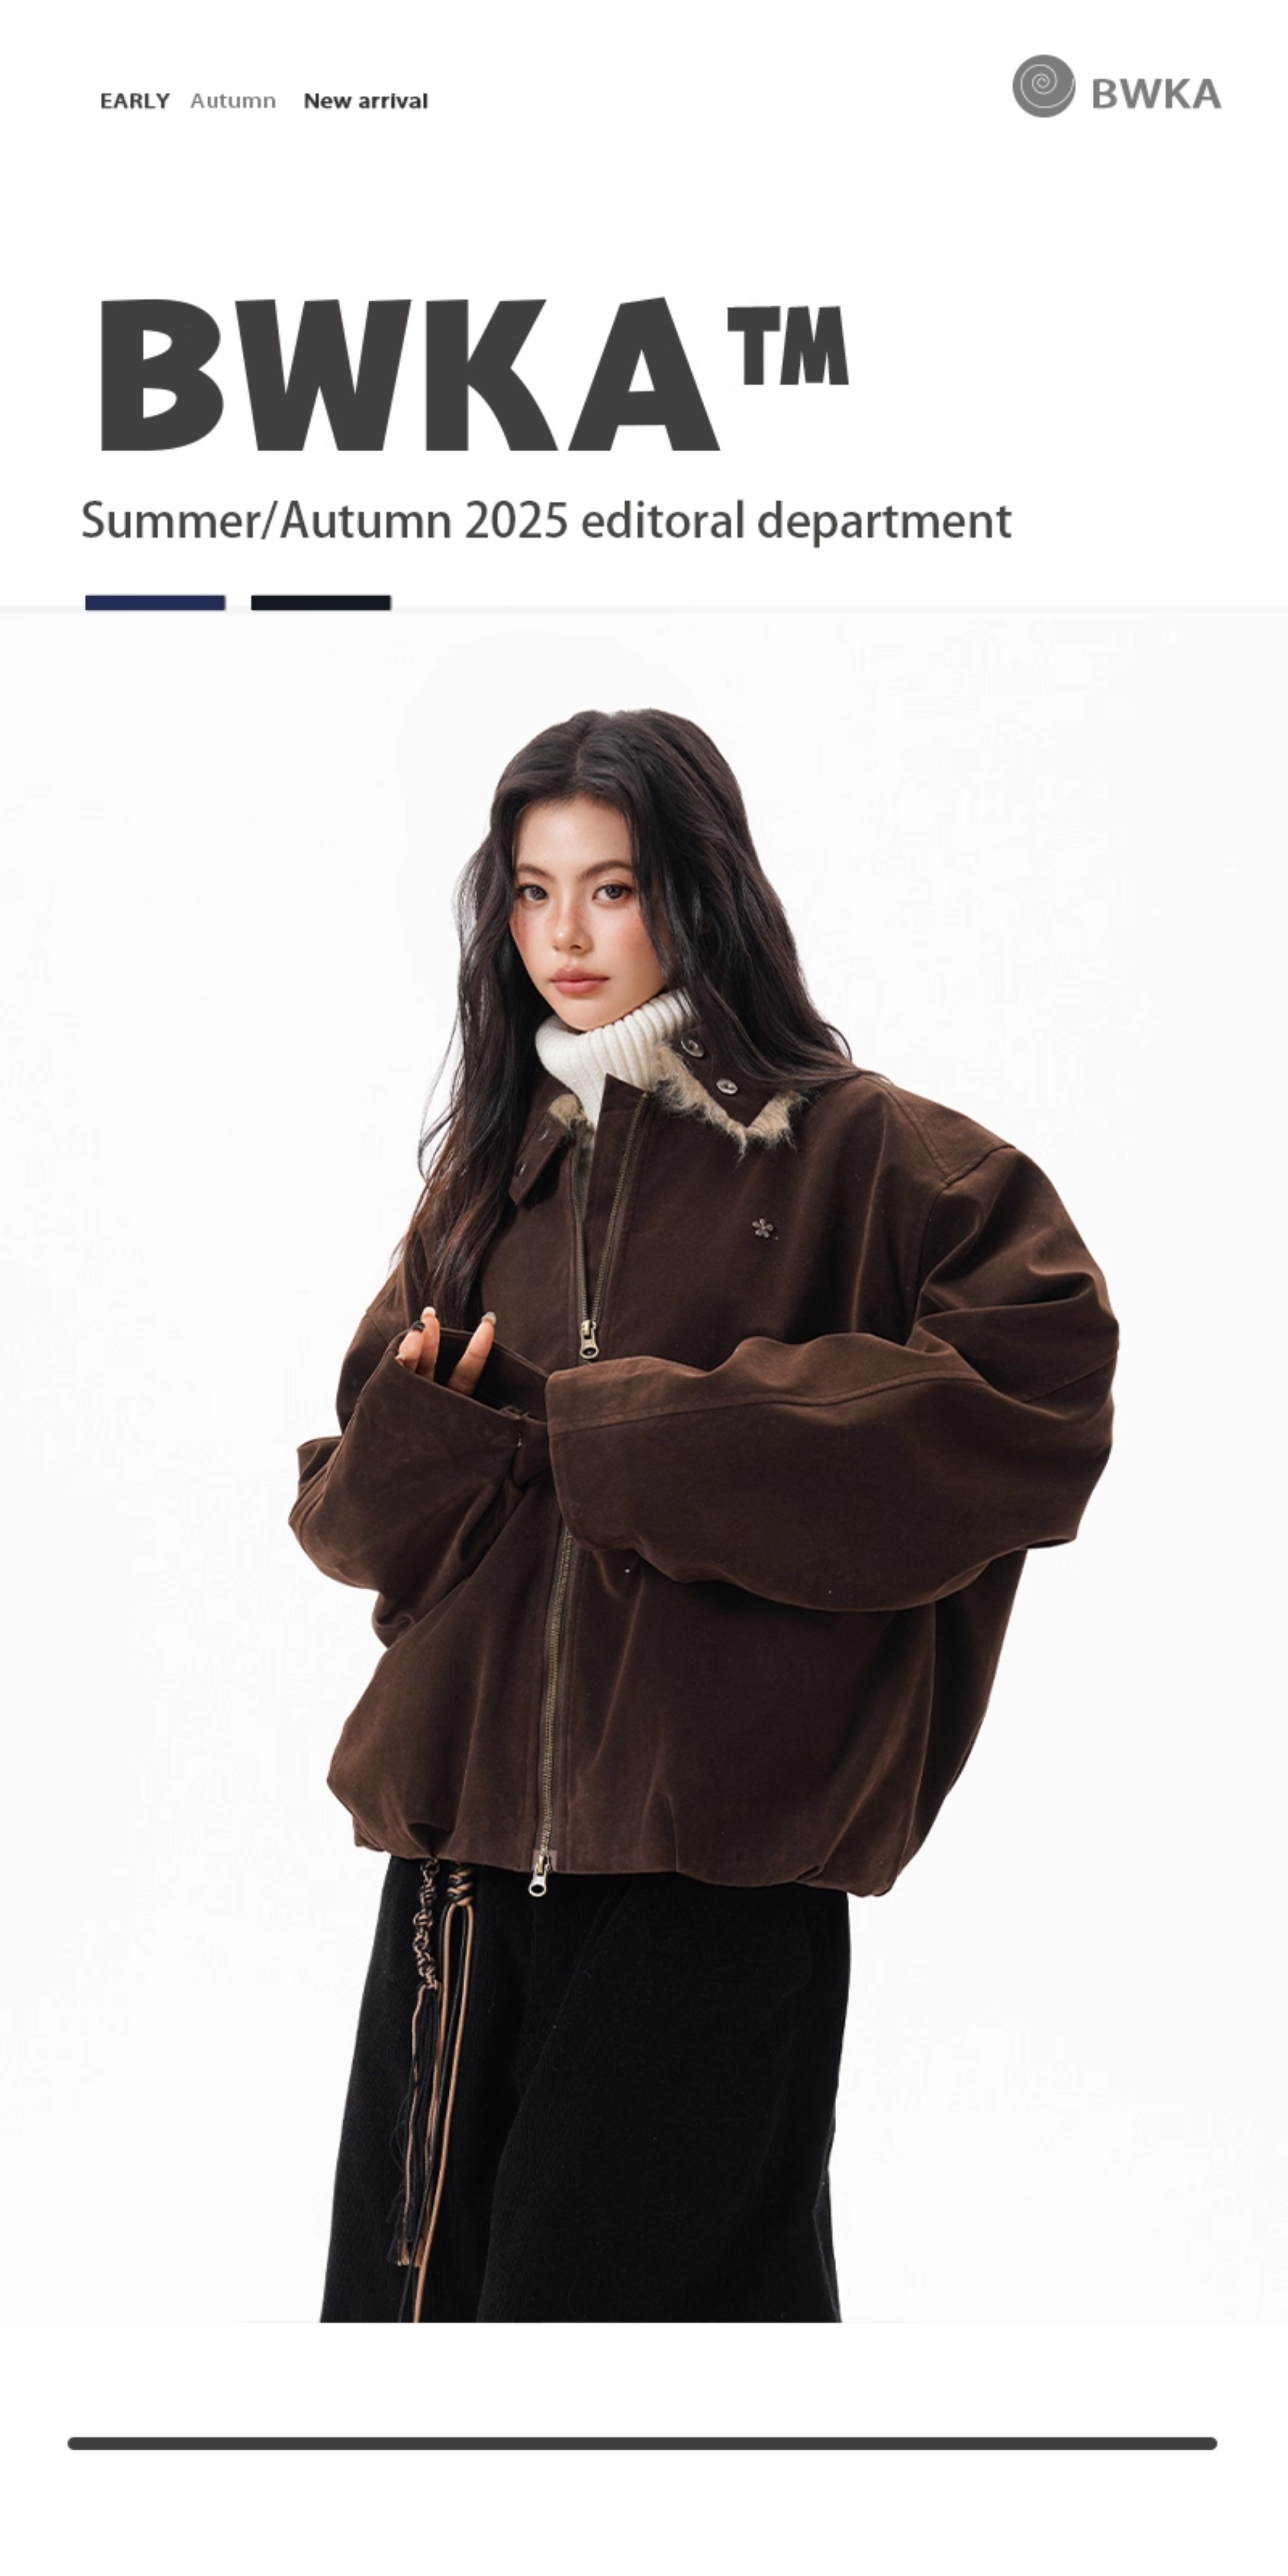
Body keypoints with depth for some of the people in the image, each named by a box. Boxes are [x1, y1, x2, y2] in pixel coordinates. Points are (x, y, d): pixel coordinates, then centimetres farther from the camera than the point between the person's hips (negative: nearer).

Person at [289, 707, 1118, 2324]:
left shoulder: (852, 1150, 0)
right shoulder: (489, 1166, 16)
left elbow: (1042, 1370, -16)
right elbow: (359, 1502, 19)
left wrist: (644, 1435, -14)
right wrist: (413, 1444, -8)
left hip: (713, 1855, -5)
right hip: (470, 1828, 5)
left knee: (627, 2281, -2)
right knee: (413, 2280, 5)